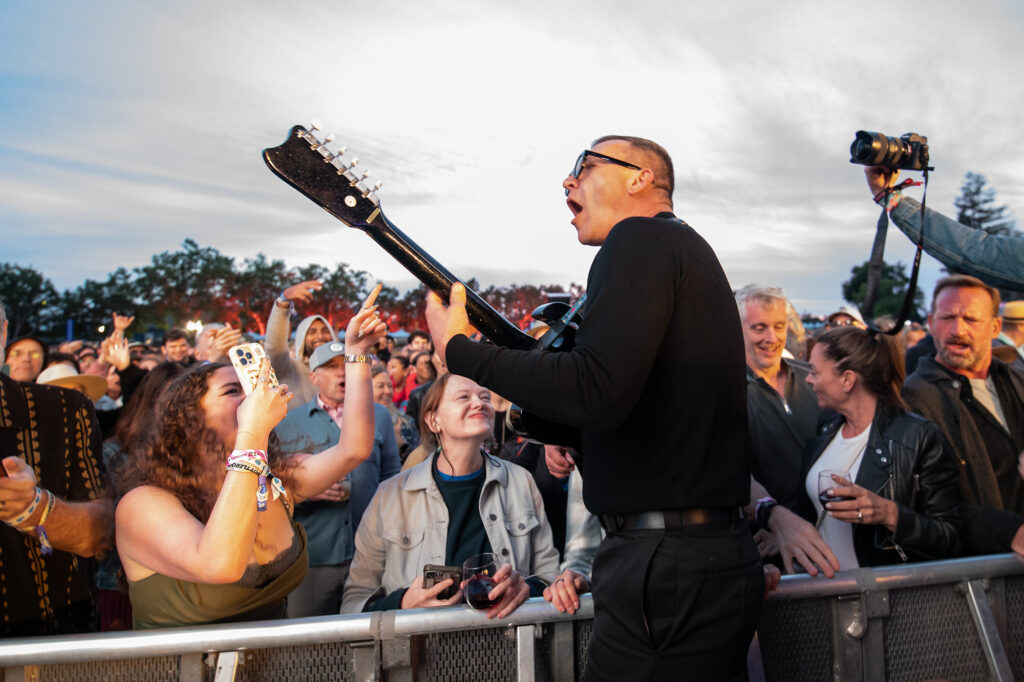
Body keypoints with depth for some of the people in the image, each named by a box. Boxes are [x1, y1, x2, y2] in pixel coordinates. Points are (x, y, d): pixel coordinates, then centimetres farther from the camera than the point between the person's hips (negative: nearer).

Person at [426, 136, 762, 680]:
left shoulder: (641, 238, -11)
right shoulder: (689, 247, 20)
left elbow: (598, 392, -26)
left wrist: (459, 350, -15)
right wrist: (571, 433, 14)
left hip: (668, 569, -10)